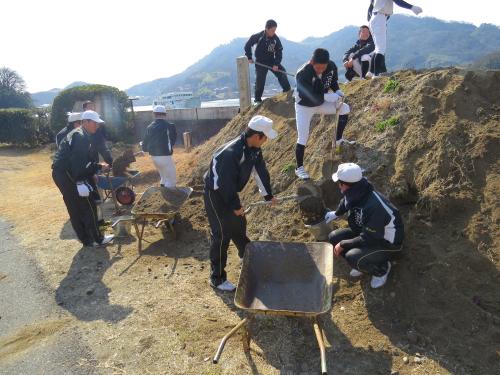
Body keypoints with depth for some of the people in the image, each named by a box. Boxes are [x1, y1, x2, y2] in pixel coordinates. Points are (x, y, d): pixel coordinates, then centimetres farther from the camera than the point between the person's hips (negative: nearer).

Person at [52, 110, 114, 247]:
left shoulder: (79, 134, 16)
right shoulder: (81, 137, -16)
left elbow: (83, 159, 18)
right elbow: (79, 163, -23)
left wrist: (92, 172, 10)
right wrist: (98, 166, -15)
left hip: (61, 173, 10)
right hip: (66, 174, -10)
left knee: (75, 209, 14)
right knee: (88, 206, -1)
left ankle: (86, 239, 24)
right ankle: (97, 239, 9)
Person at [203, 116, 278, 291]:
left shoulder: (254, 149, -4)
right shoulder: (231, 152, -33)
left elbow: (260, 170, 7)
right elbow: (227, 182, -29)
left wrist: (268, 195, 13)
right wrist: (236, 206, -19)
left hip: (229, 191, 9)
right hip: (216, 193, -8)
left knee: (239, 224, 21)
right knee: (221, 234, -6)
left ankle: (245, 254, 48)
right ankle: (217, 278, 6)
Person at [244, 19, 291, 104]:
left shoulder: (275, 38, -10)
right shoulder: (258, 37, -16)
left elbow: (279, 52, -6)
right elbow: (248, 45, -4)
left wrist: (276, 64, -17)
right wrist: (249, 57, -5)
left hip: (272, 61, 3)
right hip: (260, 62, -3)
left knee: (282, 72, -6)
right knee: (260, 80, -7)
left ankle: (288, 91, 8)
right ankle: (258, 99, 6)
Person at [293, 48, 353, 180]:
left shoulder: (331, 66, -15)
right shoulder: (303, 74, -31)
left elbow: (333, 80, 4)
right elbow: (308, 97, -34)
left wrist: (337, 91, -15)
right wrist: (328, 96, -41)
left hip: (321, 103, 5)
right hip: (304, 107, -5)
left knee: (344, 108, -7)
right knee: (303, 139, -10)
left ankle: (338, 139, 11)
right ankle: (299, 168, 6)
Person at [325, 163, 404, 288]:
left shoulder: (374, 207, -39)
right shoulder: (355, 193, -14)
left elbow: (367, 239, -30)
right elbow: (345, 201, 13)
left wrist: (342, 244, -20)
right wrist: (336, 214, 30)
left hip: (388, 243, -8)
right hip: (366, 231, 8)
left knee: (352, 257, -30)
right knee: (334, 238, -3)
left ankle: (382, 268, 1)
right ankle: (362, 262, 14)